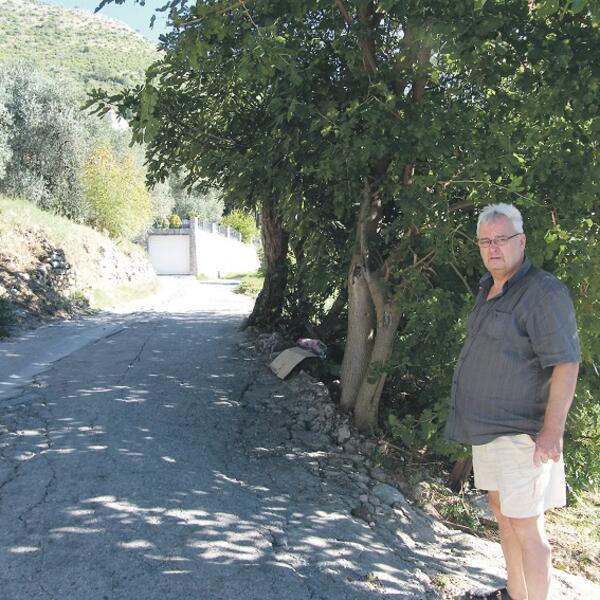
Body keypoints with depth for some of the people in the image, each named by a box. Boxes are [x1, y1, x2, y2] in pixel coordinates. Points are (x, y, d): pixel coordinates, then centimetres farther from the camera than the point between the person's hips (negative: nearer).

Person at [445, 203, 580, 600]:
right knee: (501, 509, 19)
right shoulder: (489, 291, 12)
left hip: (520, 432, -9)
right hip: (489, 427, 9)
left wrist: (552, 431, -25)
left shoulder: (543, 292, -15)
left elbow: (566, 364, -20)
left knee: (525, 525, -3)